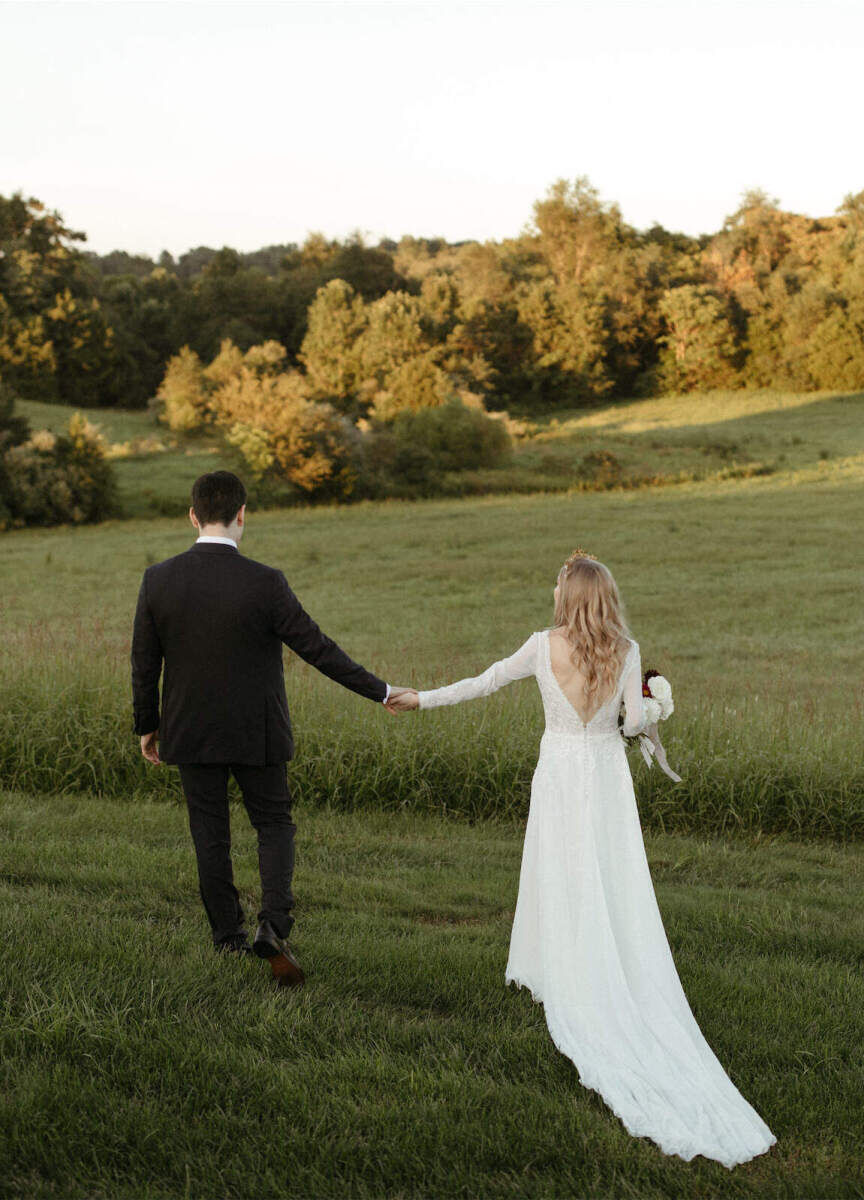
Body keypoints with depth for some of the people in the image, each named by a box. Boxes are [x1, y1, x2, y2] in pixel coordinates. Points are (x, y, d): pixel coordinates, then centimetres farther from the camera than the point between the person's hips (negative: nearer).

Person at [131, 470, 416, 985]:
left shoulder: (158, 580, -9)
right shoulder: (265, 583, -18)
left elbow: (144, 664, -2)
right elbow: (318, 648, -14)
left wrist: (147, 726, 13)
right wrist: (381, 690, -3)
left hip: (190, 731, 2)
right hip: (255, 732, -2)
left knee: (210, 833, 16)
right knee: (275, 825, 14)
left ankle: (228, 934, 26)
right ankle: (275, 926, -3)